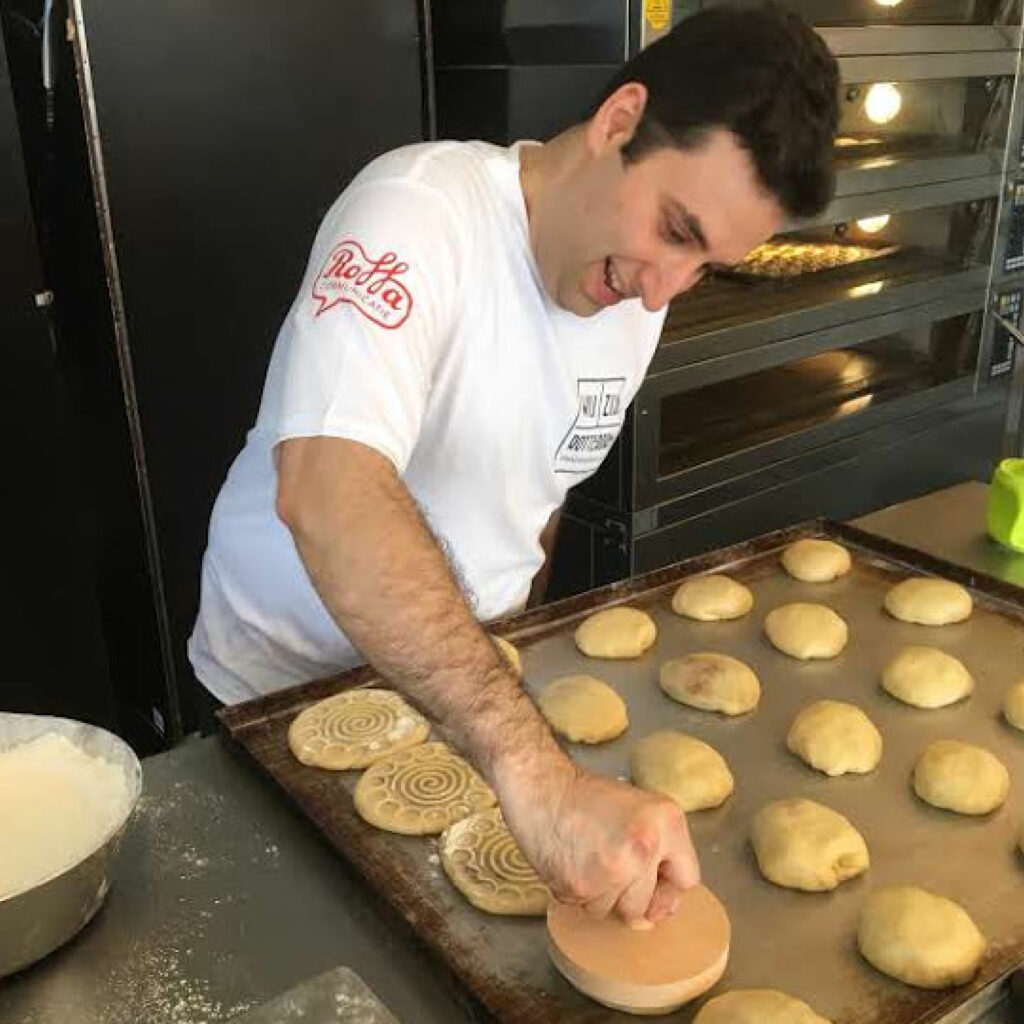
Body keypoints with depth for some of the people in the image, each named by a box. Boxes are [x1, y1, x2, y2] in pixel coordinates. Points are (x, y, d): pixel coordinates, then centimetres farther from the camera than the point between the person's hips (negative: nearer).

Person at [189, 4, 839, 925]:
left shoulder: (640, 294, -5)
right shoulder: (421, 211, -28)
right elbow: (326, 492, -44)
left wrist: (508, 648, 5)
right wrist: (538, 772, -52)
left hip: (464, 692, 5)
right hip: (287, 689, -5)